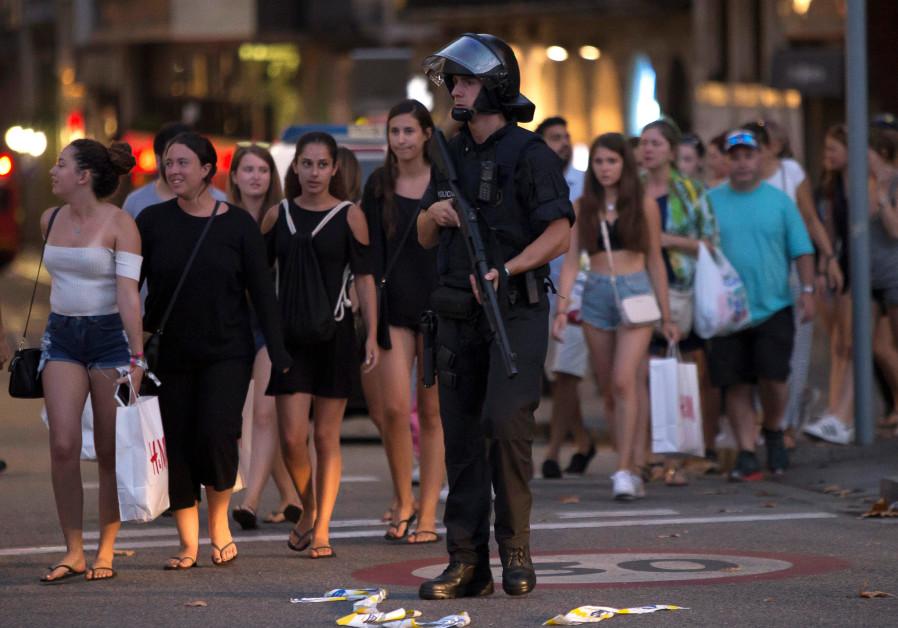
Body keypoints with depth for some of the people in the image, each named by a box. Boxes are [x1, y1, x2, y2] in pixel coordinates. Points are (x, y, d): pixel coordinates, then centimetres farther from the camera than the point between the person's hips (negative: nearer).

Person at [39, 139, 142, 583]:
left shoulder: (119, 224, -10)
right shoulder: (50, 221, 7)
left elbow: (128, 293, -16)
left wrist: (136, 356, -22)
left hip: (110, 335, -4)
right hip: (62, 337, 4)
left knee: (110, 453, 2)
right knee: (63, 446, -7)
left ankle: (105, 552, 11)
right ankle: (73, 551, 0)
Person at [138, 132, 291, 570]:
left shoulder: (237, 223, 0)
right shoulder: (152, 221, 2)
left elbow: (262, 292, 1)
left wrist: (278, 353, -4)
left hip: (227, 352, -2)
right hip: (171, 354, 2)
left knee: (217, 434, -17)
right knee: (180, 446, 1)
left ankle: (219, 522, 7)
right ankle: (188, 544, 10)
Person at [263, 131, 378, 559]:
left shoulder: (350, 216, 0)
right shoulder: (277, 216, 6)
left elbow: (364, 278, 1)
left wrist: (371, 334, -5)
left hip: (334, 333, -1)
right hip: (289, 335, 1)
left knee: (326, 437, 2)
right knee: (292, 437, -6)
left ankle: (321, 529, 9)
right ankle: (308, 511, 18)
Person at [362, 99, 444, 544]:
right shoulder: (380, 185, 6)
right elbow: (371, 252, 3)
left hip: (439, 303, -1)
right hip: (396, 307, 1)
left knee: (431, 412, 1)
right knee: (395, 407, -9)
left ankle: (427, 514, 5)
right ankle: (402, 502, 10)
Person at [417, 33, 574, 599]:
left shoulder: (529, 154, -6)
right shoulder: (451, 154, 14)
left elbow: (560, 233, -13)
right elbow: (424, 237, 21)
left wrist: (505, 269, -23)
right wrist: (434, 215, -2)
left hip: (516, 312, -7)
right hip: (458, 315, 7)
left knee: (506, 423, -18)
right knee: (461, 436, 5)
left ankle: (516, 547, -5)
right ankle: (468, 563, 9)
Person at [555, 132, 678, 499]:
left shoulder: (644, 205, 4)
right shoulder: (582, 208, 8)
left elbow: (655, 261, 8)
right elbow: (571, 261, 5)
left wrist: (666, 317, 9)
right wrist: (562, 308, -8)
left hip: (635, 292, -3)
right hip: (596, 296, 3)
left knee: (624, 381, -16)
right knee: (610, 387, 6)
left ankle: (626, 470, -18)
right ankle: (633, 465, 16)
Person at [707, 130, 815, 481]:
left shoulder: (779, 201, 5)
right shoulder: (711, 202, 6)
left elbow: (802, 250, 5)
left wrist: (807, 290, -4)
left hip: (773, 307, -1)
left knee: (772, 378, -7)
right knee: (737, 385, 1)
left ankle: (773, 432, 21)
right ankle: (746, 455, 7)